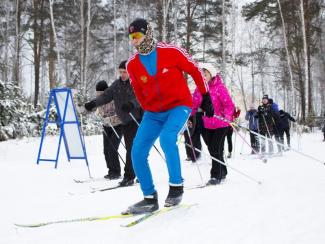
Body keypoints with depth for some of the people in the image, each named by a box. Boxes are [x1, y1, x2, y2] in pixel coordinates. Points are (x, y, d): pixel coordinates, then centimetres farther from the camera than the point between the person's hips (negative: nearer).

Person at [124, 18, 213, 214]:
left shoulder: (171, 51, -13)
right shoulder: (132, 65, -3)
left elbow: (195, 70, 0)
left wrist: (206, 97, 5)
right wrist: (149, 111, 13)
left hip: (179, 106, -4)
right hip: (154, 113, 5)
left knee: (167, 138, -32)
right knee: (137, 152, -9)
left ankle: (176, 185, -12)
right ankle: (150, 198, 5)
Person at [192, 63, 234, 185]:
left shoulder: (219, 87, -12)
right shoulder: (199, 89, 4)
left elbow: (229, 104, -16)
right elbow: (194, 105, 7)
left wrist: (227, 117, -32)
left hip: (221, 124, -5)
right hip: (206, 125, 6)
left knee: (216, 150, -8)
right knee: (212, 150, 11)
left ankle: (216, 175, -1)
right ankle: (222, 172, 26)